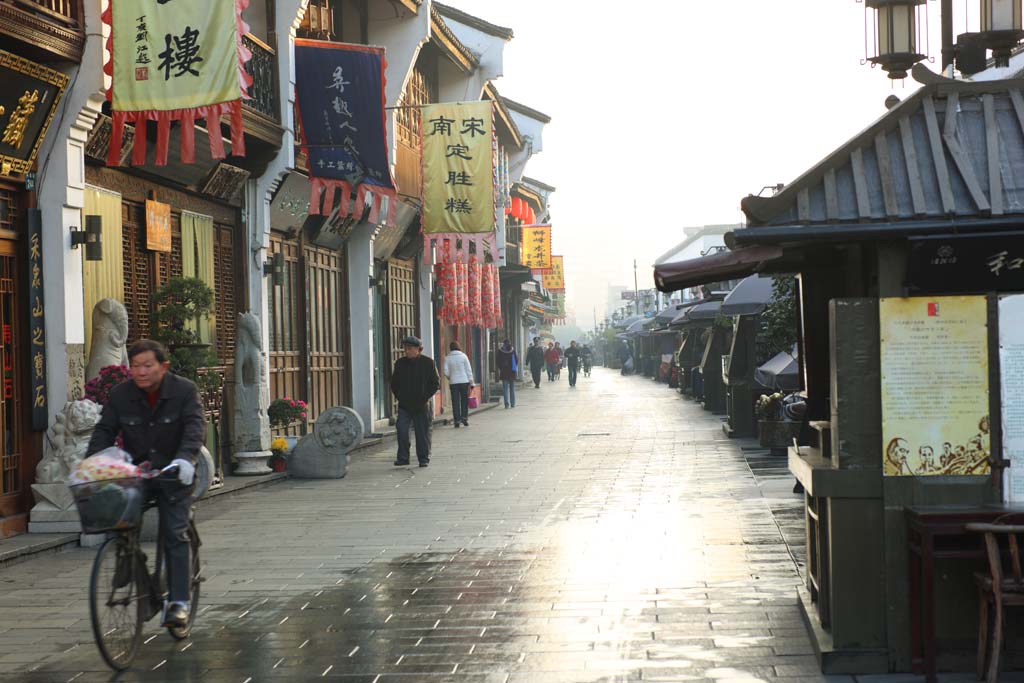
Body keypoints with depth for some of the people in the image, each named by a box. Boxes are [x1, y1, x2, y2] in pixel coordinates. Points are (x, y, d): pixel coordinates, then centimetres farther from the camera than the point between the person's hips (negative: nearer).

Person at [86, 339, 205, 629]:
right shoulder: (121, 395, -1)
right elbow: (105, 431, -4)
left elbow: (195, 426, -21)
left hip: (173, 474, -3)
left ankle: (179, 601, -9)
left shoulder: (184, 391, -9)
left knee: (175, 534, -10)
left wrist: (185, 458, -39)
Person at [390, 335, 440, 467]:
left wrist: (425, 398, -8)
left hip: (422, 405, -2)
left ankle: (424, 459, 13)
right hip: (404, 405, 2)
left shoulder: (428, 362, -2)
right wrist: (399, 396, 4)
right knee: (401, 429, -9)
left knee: (423, 432, 2)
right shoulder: (400, 363, 6)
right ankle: (403, 457, -1)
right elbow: (394, 383, 16)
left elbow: (436, 383, 0)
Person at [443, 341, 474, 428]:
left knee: (455, 402, 4)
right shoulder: (463, 356, -2)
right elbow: (469, 370, -2)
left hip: (453, 382, 0)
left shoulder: (447, 358, -1)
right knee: (465, 400, 11)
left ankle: (457, 420, 1)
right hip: (464, 381, 0)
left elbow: (446, 372, -4)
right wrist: (471, 382, 2)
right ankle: (464, 417, 3)